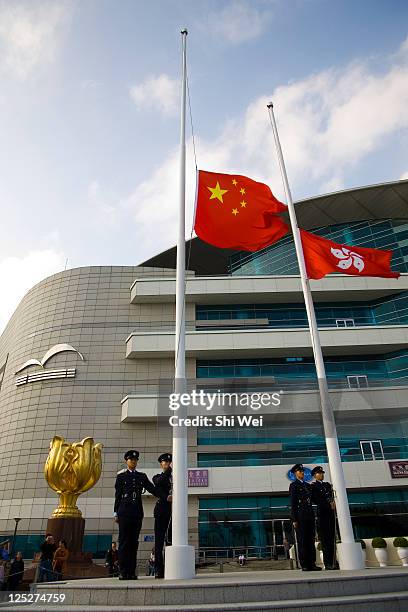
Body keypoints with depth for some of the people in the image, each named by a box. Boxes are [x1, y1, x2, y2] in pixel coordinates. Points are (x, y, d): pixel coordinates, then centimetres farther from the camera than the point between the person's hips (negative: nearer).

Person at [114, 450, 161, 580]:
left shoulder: (142, 476, 12)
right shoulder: (121, 476, 4)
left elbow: (152, 489, 8)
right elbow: (117, 495, 4)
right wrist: (116, 513, 0)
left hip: (137, 512, 3)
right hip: (124, 512, -3)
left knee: (134, 542, 6)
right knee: (124, 542, -1)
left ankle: (132, 572, 12)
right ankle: (123, 572, 5)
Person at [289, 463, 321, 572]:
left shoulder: (307, 485, 18)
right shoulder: (293, 485, -3)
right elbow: (293, 503, -7)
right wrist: (294, 520, -12)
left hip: (310, 516, 7)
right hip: (300, 517, -7)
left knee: (311, 541, 9)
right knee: (302, 541, -2)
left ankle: (312, 564, 14)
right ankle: (304, 565, 2)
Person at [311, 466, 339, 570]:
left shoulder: (328, 485, 21)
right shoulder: (313, 486, 1)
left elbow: (332, 497, 15)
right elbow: (315, 500, -6)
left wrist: (333, 502, -6)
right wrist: (329, 505, -12)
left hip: (331, 514, 6)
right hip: (322, 514, -6)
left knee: (332, 538, 6)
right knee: (324, 539, -6)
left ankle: (333, 561, 12)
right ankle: (327, 563, -3)